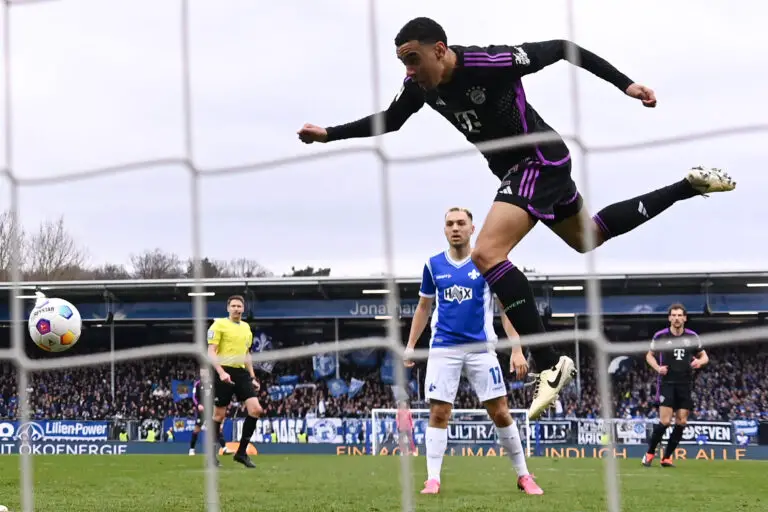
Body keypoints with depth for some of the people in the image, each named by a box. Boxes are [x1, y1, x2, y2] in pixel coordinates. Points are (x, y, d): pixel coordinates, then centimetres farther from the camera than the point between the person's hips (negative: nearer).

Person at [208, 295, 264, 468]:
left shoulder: (246, 327, 16)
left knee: (256, 409, -8)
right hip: (224, 373, -6)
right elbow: (211, 352, -10)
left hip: (242, 373, 6)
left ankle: (241, 452, 0)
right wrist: (221, 372, -22)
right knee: (219, 414, -1)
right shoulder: (219, 324, -4)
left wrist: (252, 378, 18)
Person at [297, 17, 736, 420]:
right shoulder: (420, 85, -7)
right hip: (516, 169, 9)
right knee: (589, 237, 27)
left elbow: (562, 49, -19)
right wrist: (328, 134, 4)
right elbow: (389, 121, 13)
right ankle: (691, 185, 40)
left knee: (487, 254, -24)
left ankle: (550, 365, -25)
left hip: (540, 159, -9)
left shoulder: (490, 63, -29)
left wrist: (625, 84, -18)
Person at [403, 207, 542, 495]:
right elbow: (423, 308, 18)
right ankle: (433, 479, -2)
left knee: (500, 412, -2)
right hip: (443, 349, 2)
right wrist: (410, 345, 13)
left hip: (481, 347, -1)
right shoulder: (434, 265, 6)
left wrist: (517, 349, -8)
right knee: (439, 413, -5)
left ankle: (523, 476, 9)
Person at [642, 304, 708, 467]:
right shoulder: (660, 336, -2)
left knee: (681, 422, 0)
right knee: (665, 421, -13)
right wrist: (657, 368, -8)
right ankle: (650, 453, 5)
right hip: (667, 383, -3)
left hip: (685, 385, 3)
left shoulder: (692, 337, 4)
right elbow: (650, 355, 11)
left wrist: (700, 361, -9)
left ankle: (667, 457, 10)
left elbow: (704, 356, 14)